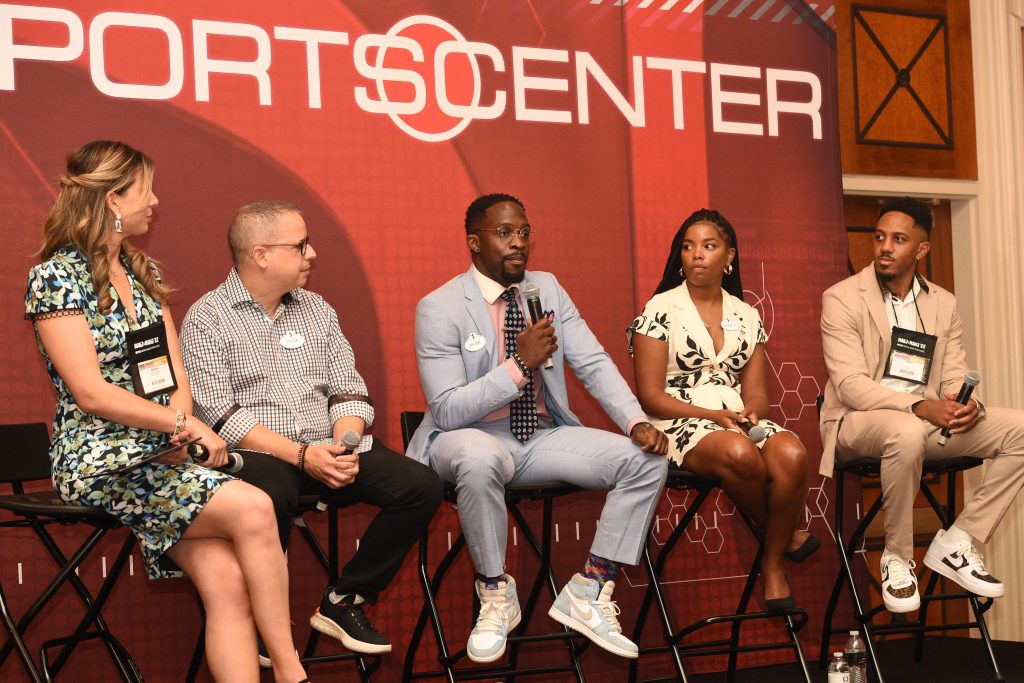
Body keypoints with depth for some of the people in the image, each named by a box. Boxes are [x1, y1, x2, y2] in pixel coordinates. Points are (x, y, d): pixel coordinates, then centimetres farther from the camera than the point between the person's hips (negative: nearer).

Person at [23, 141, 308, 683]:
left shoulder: (142, 272, 16)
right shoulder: (56, 276, -6)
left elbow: (175, 374, 13)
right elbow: (91, 392, -14)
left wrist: (181, 428, -7)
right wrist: (184, 425, -14)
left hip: (159, 456, 6)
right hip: (100, 460, -6)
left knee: (227, 580, -17)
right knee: (251, 510, -24)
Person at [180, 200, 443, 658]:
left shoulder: (317, 310, 16)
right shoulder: (207, 319, -2)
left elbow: (348, 391, 12)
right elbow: (219, 414, -12)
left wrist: (345, 444, -11)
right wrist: (301, 456, -20)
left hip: (329, 450, 6)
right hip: (257, 454, -5)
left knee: (421, 486, -16)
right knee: (271, 495, -40)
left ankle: (343, 602, -2)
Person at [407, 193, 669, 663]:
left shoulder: (547, 289, 5)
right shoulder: (439, 308, -11)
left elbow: (594, 364, 0)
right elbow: (447, 410, -17)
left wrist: (637, 423, -16)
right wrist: (519, 364, -26)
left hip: (542, 435, 6)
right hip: (472, 437, -5)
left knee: (647, 460, -13)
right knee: (480, 460, -42)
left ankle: (588, 593, -7)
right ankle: (495, 595, -17)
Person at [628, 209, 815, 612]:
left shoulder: (746, 316, 14)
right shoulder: (660, 310, 0)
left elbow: (756, 392, 11)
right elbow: (650, 395, -6)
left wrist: (750, 412, -14)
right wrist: (713, 415, -16)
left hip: (739, 419, 4)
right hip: (679, 424, -4)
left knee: (791, 454, -30)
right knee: (739, 453, -37)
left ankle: (773, 564, -12)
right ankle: (778, 535, -6)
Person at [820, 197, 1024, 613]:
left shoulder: (943, 304, 11)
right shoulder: (841, 298, -6)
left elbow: (956, 376, 7)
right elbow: (850, 384, -16)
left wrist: (967, 404, -19)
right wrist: (920, 406, -30)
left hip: (928, 420, 6)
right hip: (857, 422, -5)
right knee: (907, 432, -40)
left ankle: (957, 542, -9)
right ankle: (897, 558, -20)